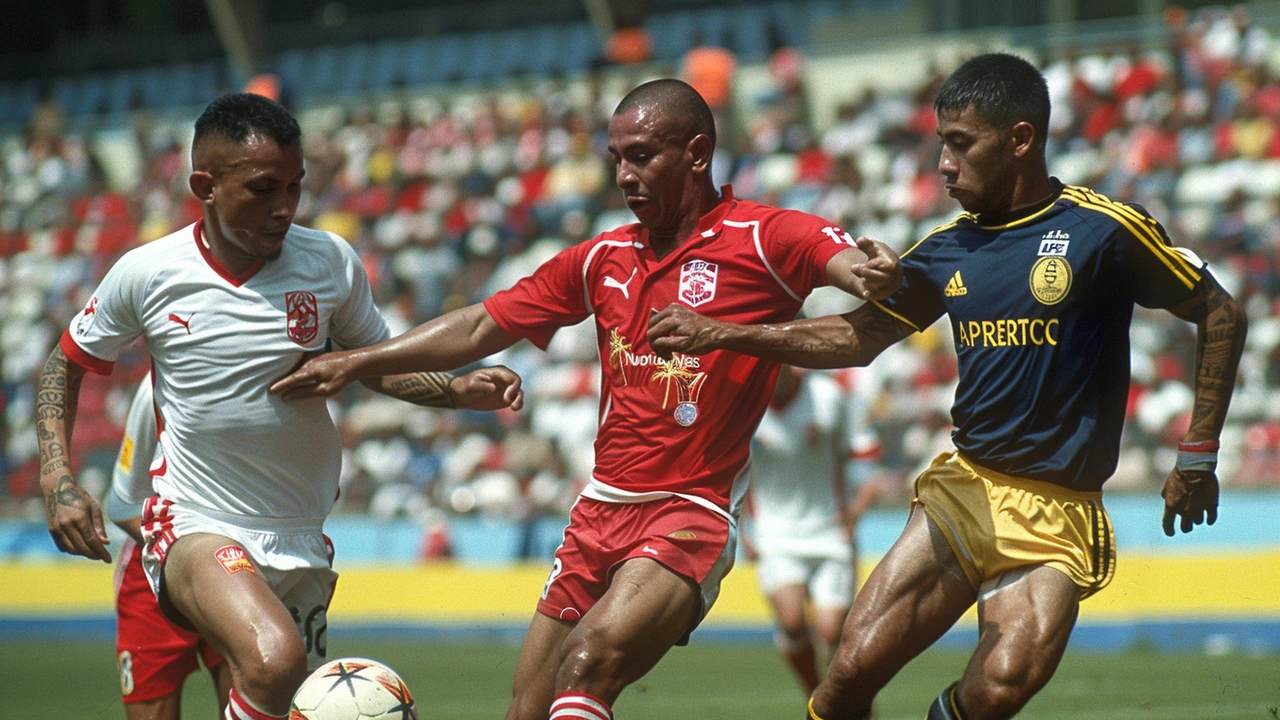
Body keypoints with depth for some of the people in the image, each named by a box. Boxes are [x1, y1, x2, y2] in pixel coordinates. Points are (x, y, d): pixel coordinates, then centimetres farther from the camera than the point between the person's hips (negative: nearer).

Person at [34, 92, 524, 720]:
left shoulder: (331, 262, -2)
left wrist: (458, 391, -2)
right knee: (274, 659, -32)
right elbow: (67, 363, 10)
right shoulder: (144, 274, -6)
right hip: (194, 527, -4)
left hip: (299, 542, 4)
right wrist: (57, 480, -1)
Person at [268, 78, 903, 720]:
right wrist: (356, 362, 14)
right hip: (599, 512, 6)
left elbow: (862, 267, -19)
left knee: (592, 656, -30)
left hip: (691, 517, -6)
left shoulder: (762, 239, -4)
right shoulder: (602, 259, 13)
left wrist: (874, 273, -44)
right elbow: (480, 329, 19)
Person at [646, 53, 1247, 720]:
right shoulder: (946, 250, 9)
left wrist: (1198, 456, 0)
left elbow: (1221, 316, 2)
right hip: (963, 489, 4)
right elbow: (857, 336, 18)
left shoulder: (1105, 229, -7)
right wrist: (723, 334, 9)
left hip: (1057, 515, -4)